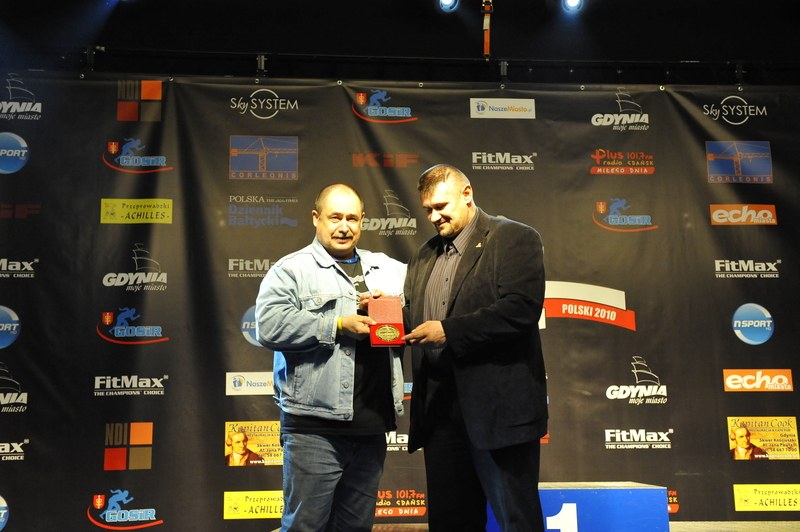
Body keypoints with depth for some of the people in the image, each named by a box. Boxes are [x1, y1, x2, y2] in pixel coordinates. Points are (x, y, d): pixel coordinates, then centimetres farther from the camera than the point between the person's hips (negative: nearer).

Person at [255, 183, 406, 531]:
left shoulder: (389, 269, 16)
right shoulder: (291, 270, -1)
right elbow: (271, 326, -14)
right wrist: (338, 325, -17)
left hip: (372, 425, 5)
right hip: (316, 426, -5)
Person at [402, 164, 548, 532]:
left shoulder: (513, 238, -4)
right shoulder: (424, 257, 19)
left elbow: (521, 308, -17)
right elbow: (415, 318, 20)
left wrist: (449, 331, -19)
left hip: (498, 408, -6)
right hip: (439, 409, 7)